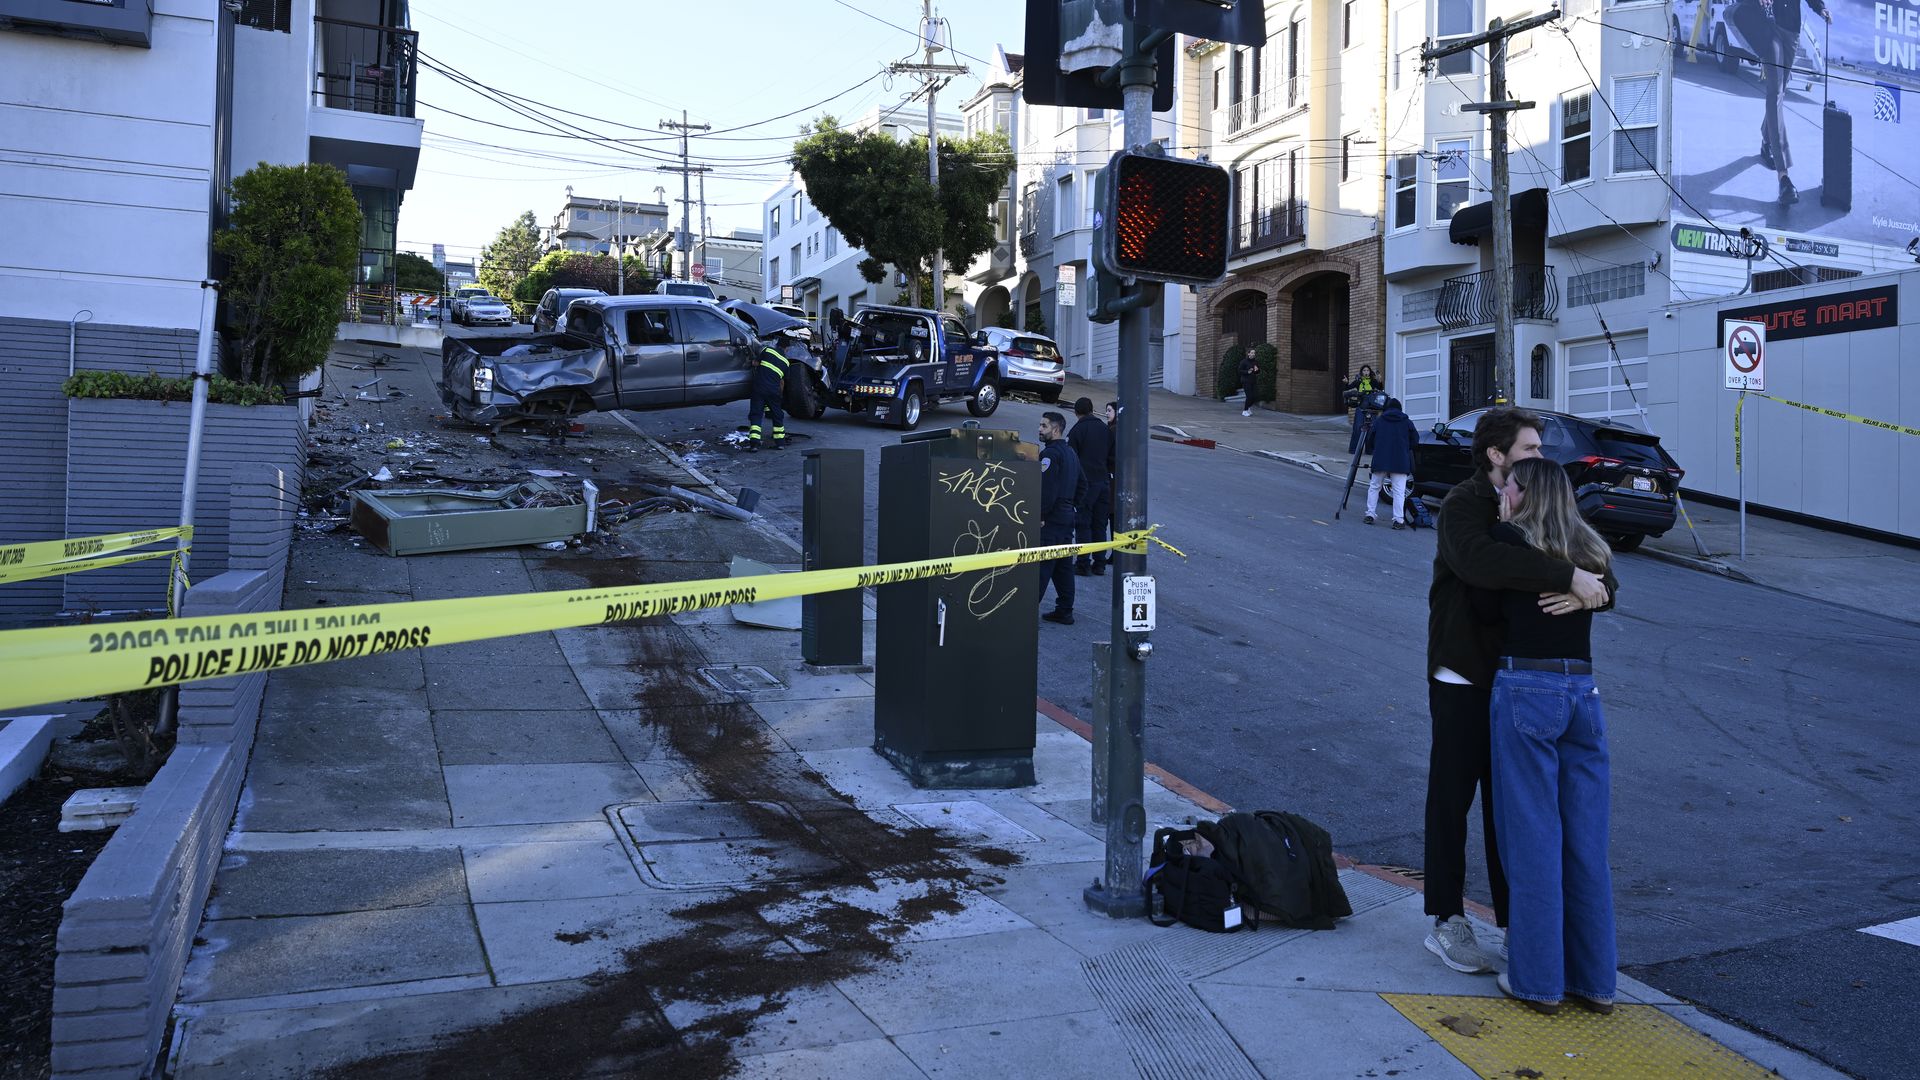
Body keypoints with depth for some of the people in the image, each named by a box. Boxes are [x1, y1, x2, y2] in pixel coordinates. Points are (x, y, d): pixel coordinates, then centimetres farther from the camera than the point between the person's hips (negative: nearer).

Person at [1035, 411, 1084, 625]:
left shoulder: (1050, 454, -15)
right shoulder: (1070, 453, 17)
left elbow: (1046, 489, -23)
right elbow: (1082, 484, 25)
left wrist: (1040, 515, -17)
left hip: (1051, 520, -10)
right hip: (1068, 517, 10)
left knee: (1040, 567, -8)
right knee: (1064, 566, 13)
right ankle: (1065, 611, 17)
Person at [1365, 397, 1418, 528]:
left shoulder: (1378, 421, 8)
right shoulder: (1407, 423, 5)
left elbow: (1370, 441, 9)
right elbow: (1415, 440, 5)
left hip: (1380, 461, 1)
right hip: (1400, 463, -1)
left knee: (1374, 487, 16)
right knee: (1399, 491, -3)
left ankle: (1370, 514, 12)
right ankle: (1399, 520, -8)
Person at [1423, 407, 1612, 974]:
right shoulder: (1464, 504, -12)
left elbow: (1601, 572, -1)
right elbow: (1478, 560, -36)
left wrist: (1588, 591, -25)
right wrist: (1569, 576, -36)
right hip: (1462, 679, -6)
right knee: (1452, 799, 3)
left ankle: (1515, 920, 23)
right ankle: (1447, 922, 13)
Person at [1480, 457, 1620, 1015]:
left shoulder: (1510, 542, -7)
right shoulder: (1591, 554, 10)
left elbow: (1486, 602, -2)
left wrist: (1503, 525, 4)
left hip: (1525, 691, -5)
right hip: (1584, 692, 6)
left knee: (1532, 838, 2)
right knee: (1585, 842, 11)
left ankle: (1537, 979, 9)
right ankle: (1595, 979, 20)